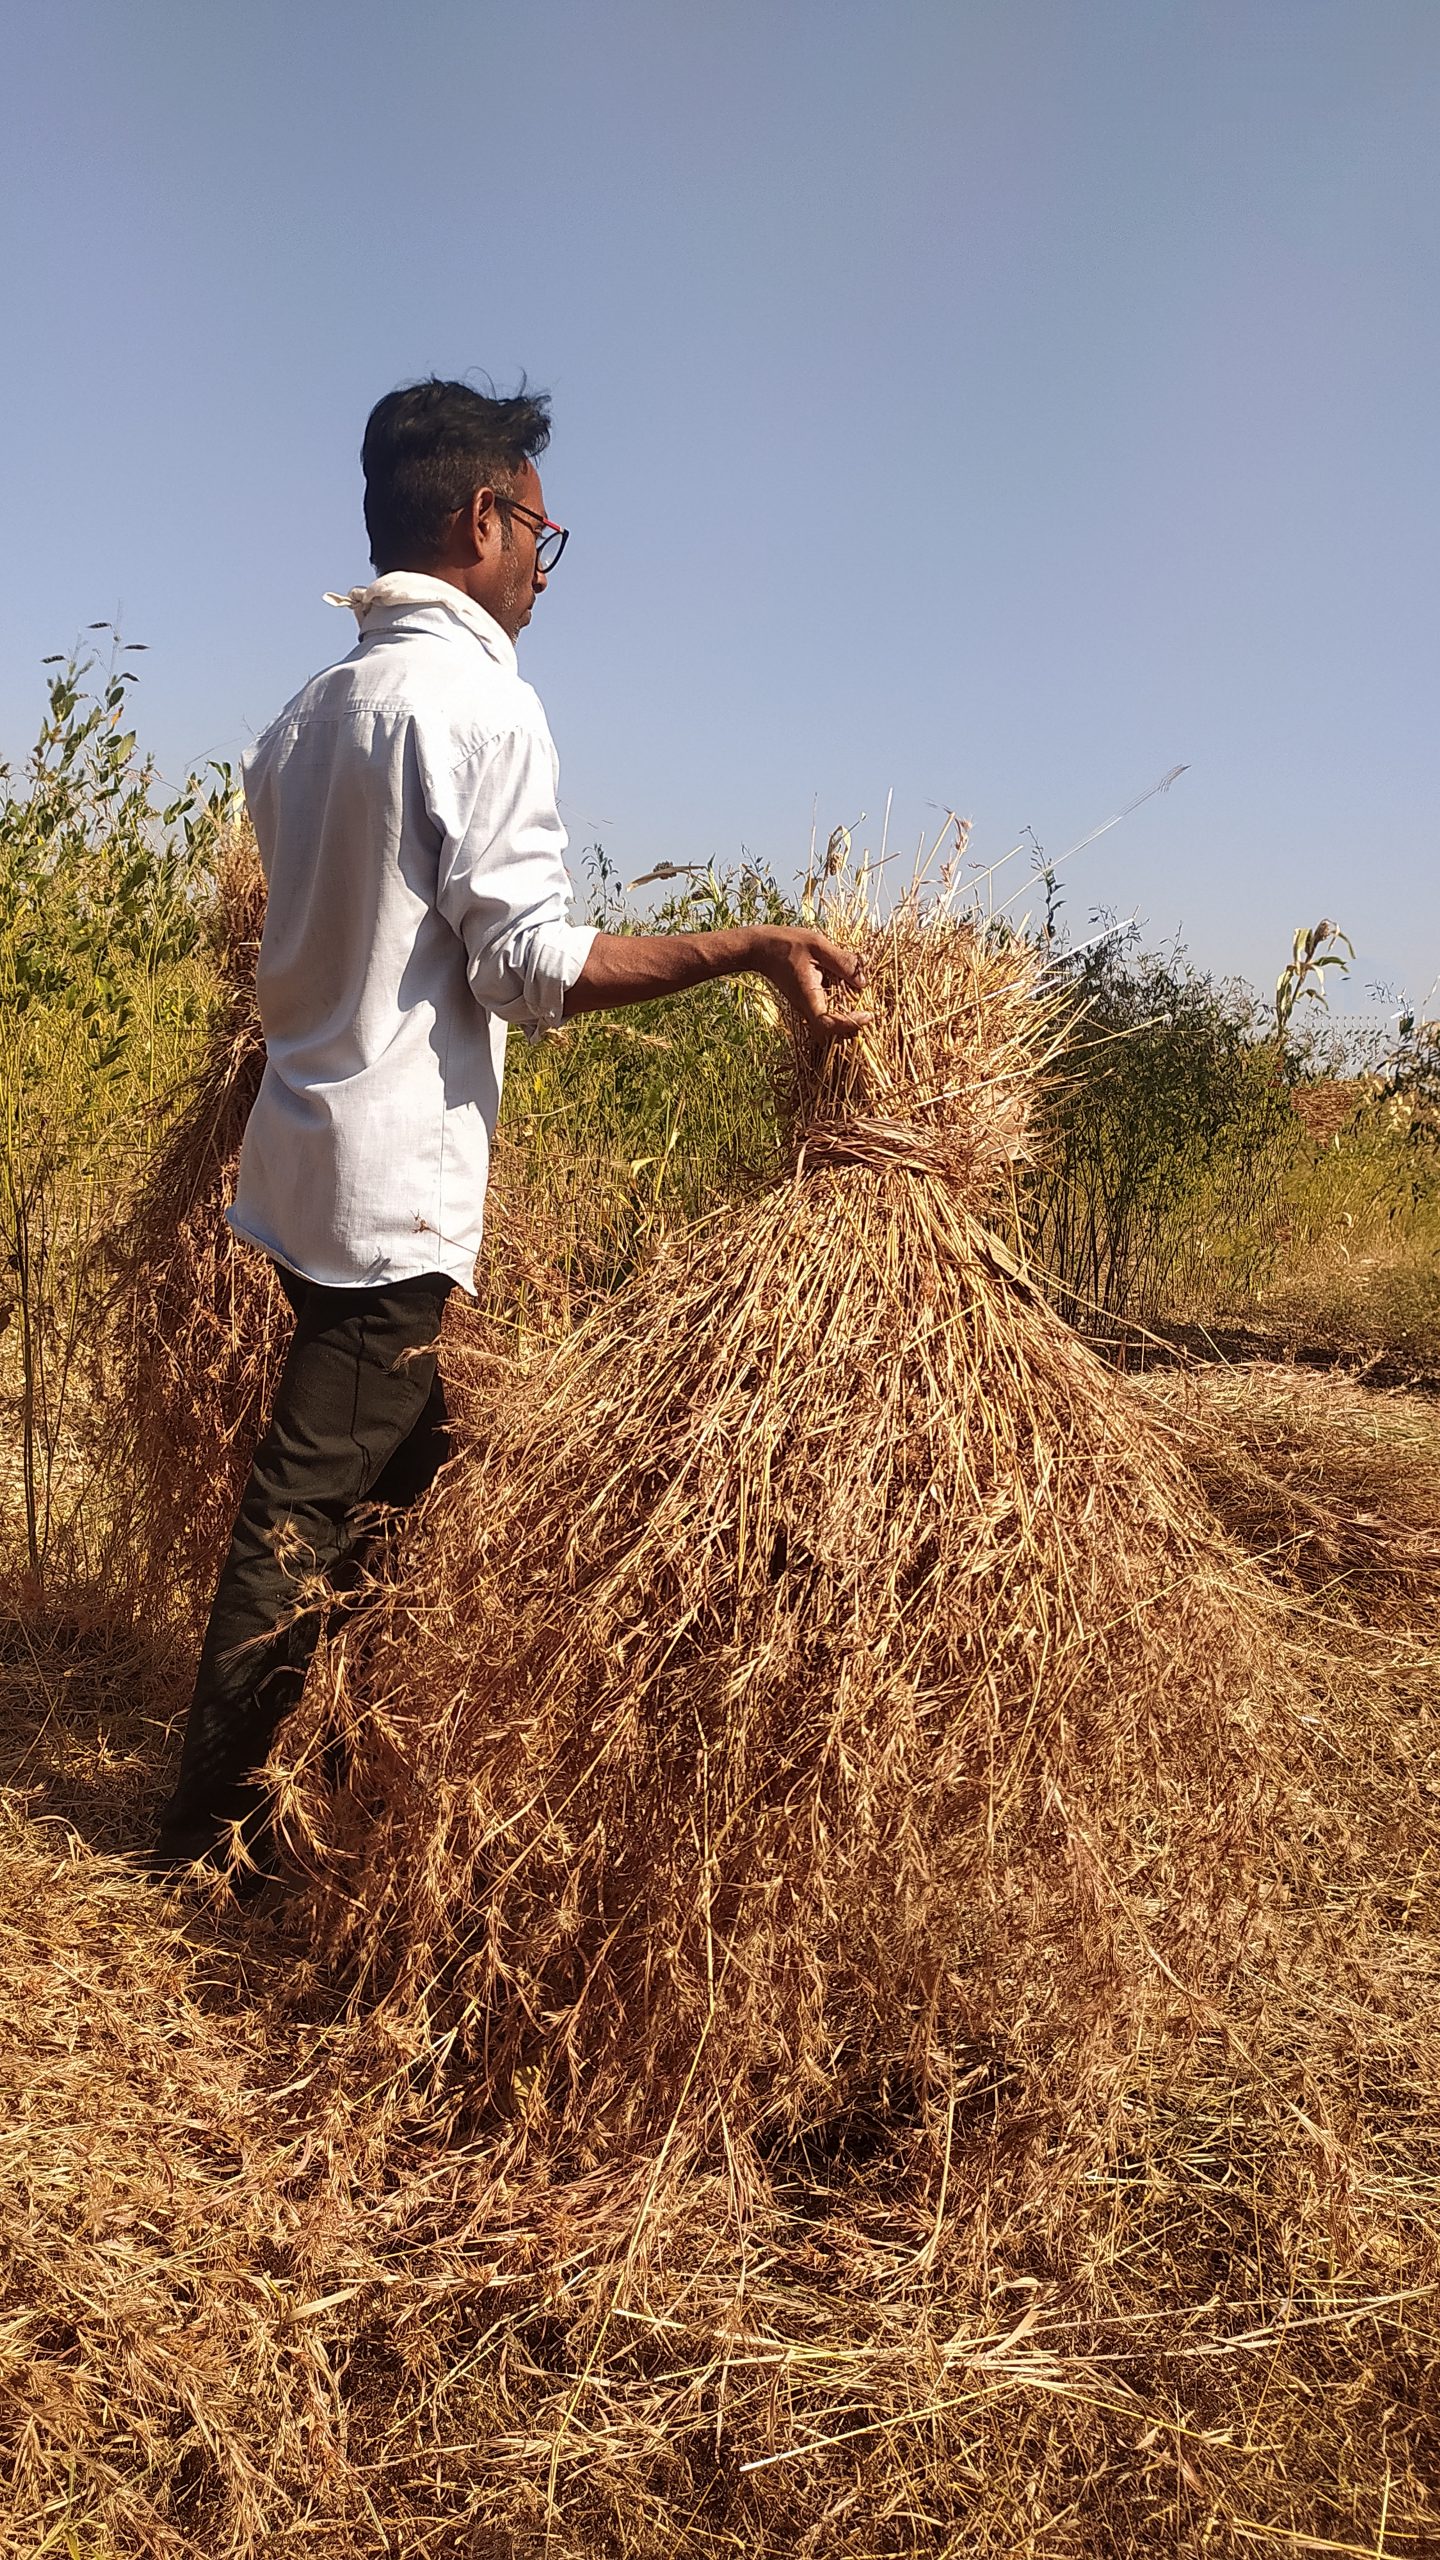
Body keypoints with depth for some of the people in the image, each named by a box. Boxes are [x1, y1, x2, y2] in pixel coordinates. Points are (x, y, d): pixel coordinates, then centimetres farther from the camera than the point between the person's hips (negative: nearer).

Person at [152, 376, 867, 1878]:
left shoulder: (305, 714, 16)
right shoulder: (480, 698, -11)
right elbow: (529, 963, -18)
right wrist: (747, 948, -19)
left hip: (308, 1157, 9)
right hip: (398, 1181, -9)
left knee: (389, 1473, 17)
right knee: (312, 1513, -1)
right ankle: (210, 1839, 10)